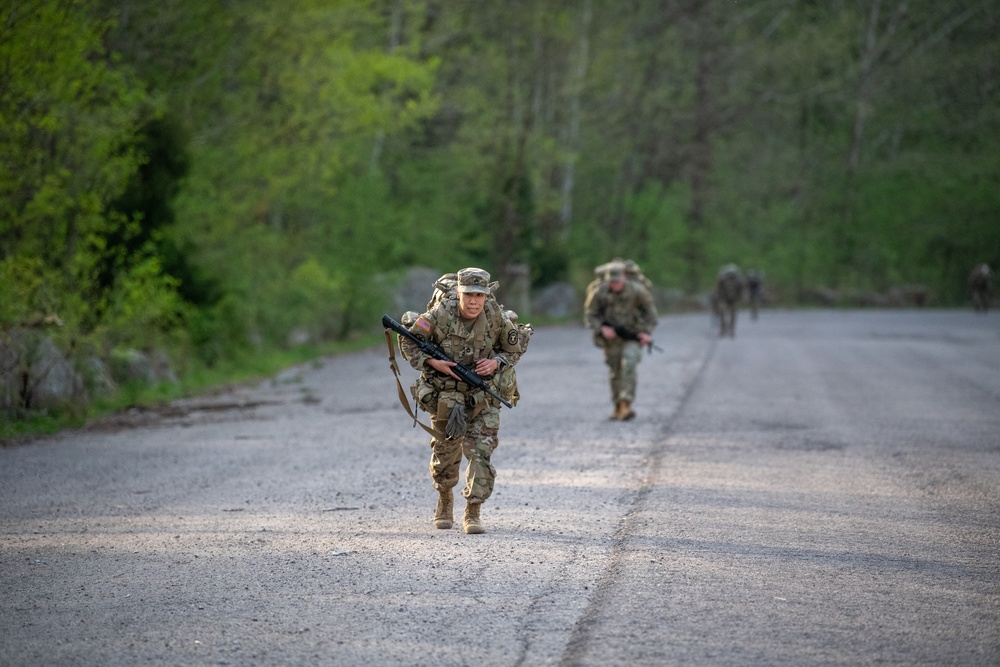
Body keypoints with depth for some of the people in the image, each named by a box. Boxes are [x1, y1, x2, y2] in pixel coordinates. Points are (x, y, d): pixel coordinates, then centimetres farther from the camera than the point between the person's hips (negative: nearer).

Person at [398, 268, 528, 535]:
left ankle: (473, 512, -4)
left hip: (482, 395, 0)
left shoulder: (497, 317, -15)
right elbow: (408, 342, -10)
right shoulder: (440, 315, -20)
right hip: (444, 394, 0)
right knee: (446, 449, 12)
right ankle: (445, 500, 38)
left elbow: (515, 348, 2)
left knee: (481, 450, -11)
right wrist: (432, 362, -23)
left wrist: (496, 363, -16)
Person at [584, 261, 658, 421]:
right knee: (615, 372, 7)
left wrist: (647, 332, -7)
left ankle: (626, 404, -27)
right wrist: (601, 329, -19)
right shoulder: (599, 292, -15)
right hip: (611, 336, 2)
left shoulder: (637, 290, -15)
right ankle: (617, 407, 22)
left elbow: (650, 310, 1)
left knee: (628, 364, -21)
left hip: (633, 336, -2)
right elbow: (590, 315, -4)